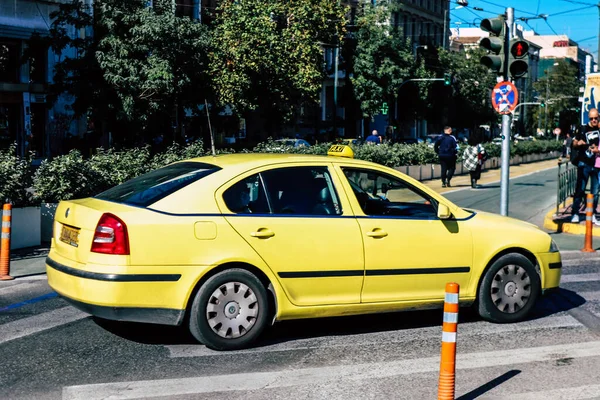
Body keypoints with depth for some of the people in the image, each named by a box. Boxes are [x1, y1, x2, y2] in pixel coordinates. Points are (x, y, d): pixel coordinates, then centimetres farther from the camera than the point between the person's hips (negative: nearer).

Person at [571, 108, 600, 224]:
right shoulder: (583, 129, 4)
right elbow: (574, 143, 11)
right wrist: (578, 143, -11)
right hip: (584, 163, -2)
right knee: (580, 189, -2)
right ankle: (575, 213, 2)